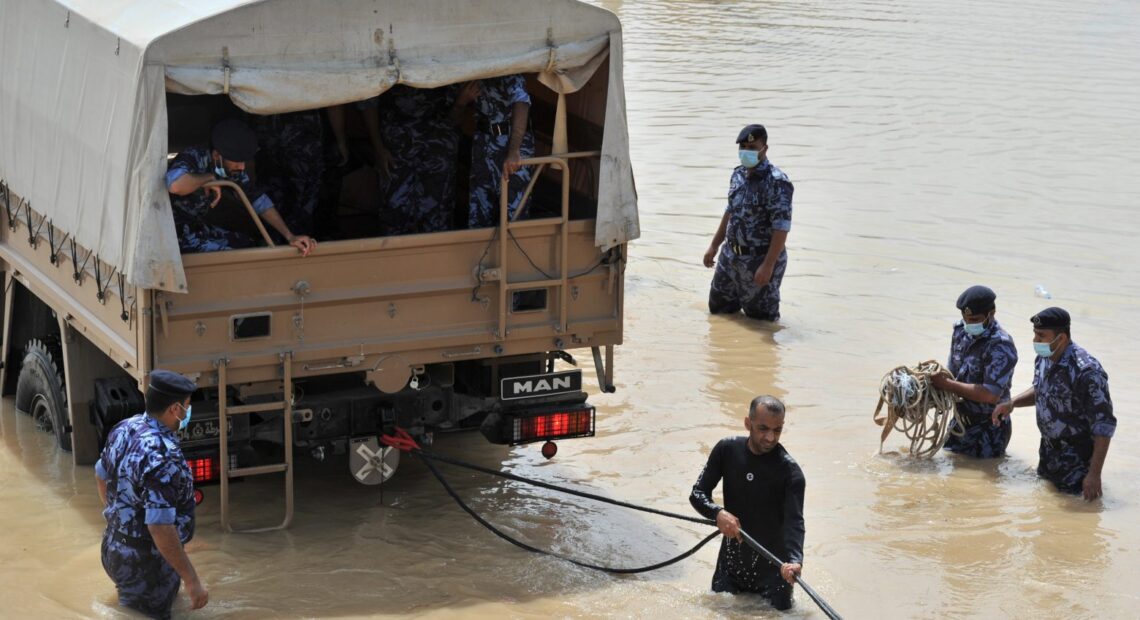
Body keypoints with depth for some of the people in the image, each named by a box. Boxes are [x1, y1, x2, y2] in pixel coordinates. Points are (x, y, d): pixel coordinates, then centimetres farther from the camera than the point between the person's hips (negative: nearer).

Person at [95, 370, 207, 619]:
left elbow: (102, 476, 16)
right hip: (147, 562, -9)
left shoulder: (124, 429, -2)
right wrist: (191, 580, -26)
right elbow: (160, 527, -33)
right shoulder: (162, 458, -30)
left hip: (115, 549, 9)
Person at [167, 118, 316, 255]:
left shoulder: (232, 167, -4)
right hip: (174, 232, -8)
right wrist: (209, 178, -30)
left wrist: (289, 236, -7)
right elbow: (175, 185, -49)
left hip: (196, 226, 8)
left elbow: (259, 200, 3)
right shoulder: (195, 158, -26)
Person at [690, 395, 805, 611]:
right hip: (731, 561, 3)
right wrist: (718, 513, -25)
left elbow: (794, 522, -27)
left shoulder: (790, 472, -18)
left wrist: (795, 560, -47)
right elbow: (697, 494, -2)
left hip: (772, 566, -3)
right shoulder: (727, 450, -8)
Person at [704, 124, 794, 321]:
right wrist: (714, 246, 21)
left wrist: (768, 266, -27)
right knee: (718, 308, 18)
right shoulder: (738, 174, 5)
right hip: (730, 255, 8)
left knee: (760, 316, 2)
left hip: (759, 260, -8)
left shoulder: (776, 182, -20)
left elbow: (781, 228, -23)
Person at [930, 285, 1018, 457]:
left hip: (988, 429, -7)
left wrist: (947, 384, -27)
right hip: (961, 421, 7)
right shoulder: (961, 331, -1)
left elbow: (991, 395, -30)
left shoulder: (1000, 346, -25)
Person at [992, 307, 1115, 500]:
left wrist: (1094, 475, -26)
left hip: (1076, 460, -8)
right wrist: (1012, 403, -1)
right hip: (1048, 451, 8)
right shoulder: (1044, 358, -5)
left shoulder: (1086, 371, -29)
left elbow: (1104, 426, -25)